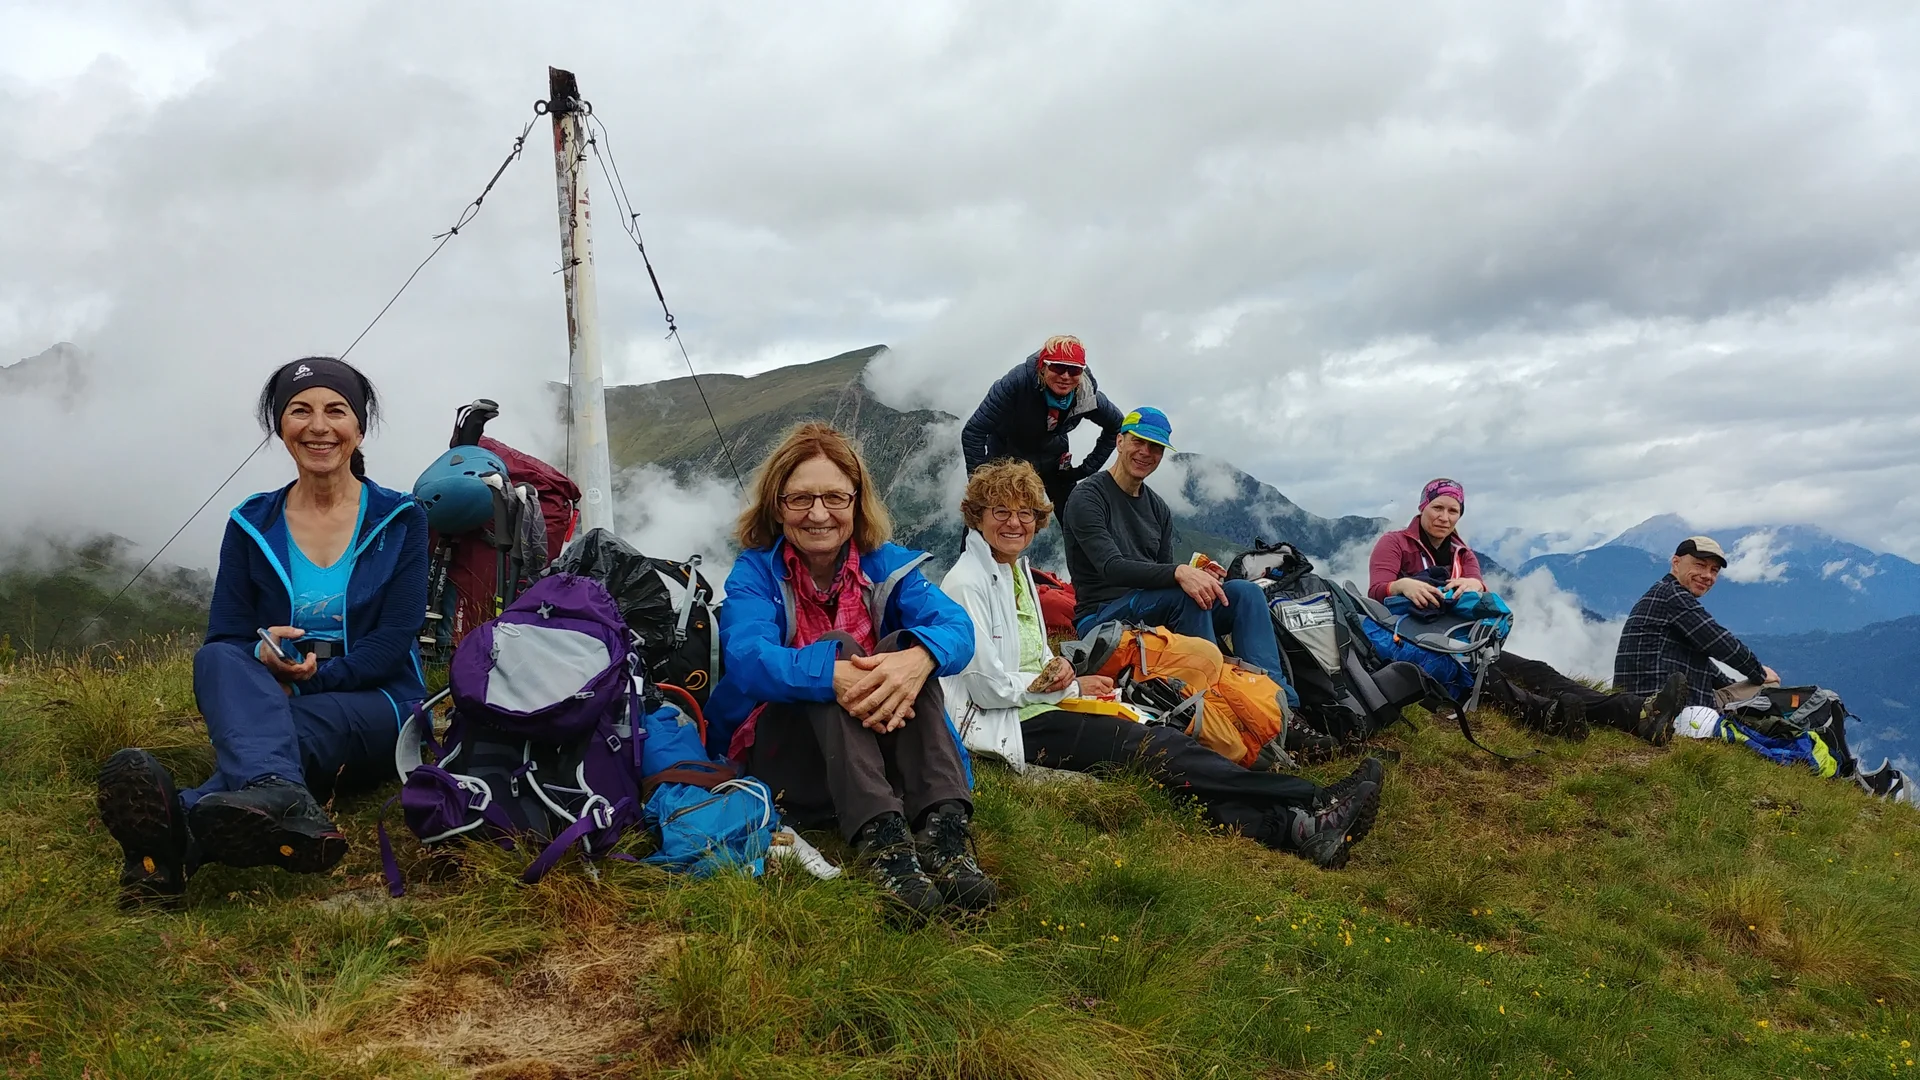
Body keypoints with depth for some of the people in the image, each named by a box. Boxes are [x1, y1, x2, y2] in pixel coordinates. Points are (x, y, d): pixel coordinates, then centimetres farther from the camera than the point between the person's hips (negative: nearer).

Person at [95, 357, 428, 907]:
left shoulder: (400, 520, 4)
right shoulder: (252, 525, 10)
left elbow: (393, 640, -5)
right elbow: (224, 637, 5)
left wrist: (311, 677, -20)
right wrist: (263, 657, -20)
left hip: (375, 707, -1)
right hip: (272, 705, 2)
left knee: (297, 728, -36)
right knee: (216, 658, -32)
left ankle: (178, 835, -64)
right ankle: (280, 798, -64)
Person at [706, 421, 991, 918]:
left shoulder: (886, 564, 1)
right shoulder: (755, 571, -6)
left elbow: (956, 626, -18)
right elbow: (748, 658, -27)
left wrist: (918, 659, -43)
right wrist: (833, 675, -47)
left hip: (881, 746, 2)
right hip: (779, 755, -2)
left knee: (906, 644, -24)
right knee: (835, 648, -29)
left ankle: (943, 827, -39)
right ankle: (881, 839, -47)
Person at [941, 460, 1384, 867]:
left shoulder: (1017, 569, 18)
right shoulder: (966, 584, -10)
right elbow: (988, 686, -15)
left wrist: (1056, 668, -1)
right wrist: (1072, 687, -5)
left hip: (1041, 709, 8)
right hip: (1013, 727, -8)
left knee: (1163, 744, -17)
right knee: (1161, 748, -21)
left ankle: (1291, 826, -36)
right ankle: (1319, 803, -28)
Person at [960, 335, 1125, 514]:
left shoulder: (1087, 397, -25)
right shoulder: (1019, 381, -36)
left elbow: (1115, 426, -2)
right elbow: (973, 432, -33)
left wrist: (1088, 468, -7)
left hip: (1052, 456, 3)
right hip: (1008, 454, -3)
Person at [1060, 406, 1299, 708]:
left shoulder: (1158, 509, 17)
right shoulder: (1087, 498, -7)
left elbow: (1166, 576, 12)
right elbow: (1111, 567, -22)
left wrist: (1198, 576, -12)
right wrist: (1179, 573, -36)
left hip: (1155, 611, 7)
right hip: (1102, 616, -7)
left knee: (1245, 591, -12)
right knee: (1186, 596, -33)